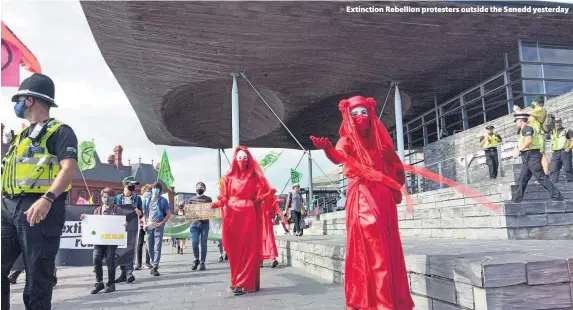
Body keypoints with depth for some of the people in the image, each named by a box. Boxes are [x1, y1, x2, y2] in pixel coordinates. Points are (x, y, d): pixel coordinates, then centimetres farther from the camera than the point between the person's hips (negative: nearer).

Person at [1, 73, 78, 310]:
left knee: (38, 275, -3)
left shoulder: (59, 131, -3)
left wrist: (47, 198, -30)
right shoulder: (21, 135, 24)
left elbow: (69, 168, -17)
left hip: (38, 208, -8)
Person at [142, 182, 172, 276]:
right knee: (150, 247, 9)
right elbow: (143, 213, 15)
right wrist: (144, 224, 2)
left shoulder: (163, 200, 2)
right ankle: (154, 264, 23)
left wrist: (162, 223, -10)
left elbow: (168, 214, 1)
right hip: (148, 226, 4)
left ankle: (155, 267, -11)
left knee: (157, 247, -9)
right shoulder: (147, 200, 11)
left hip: (158, 226, -4)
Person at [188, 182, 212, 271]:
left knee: (203, 244, 1)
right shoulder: (191, 199, 10)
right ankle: (196, 260, 16)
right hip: (195, 223, 1)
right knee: (194, 243, -7)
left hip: (205, 223, -1)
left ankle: (202, 262, 11)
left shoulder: (208, 199, 6)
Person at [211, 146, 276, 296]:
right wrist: (216, 204, -12)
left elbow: (257, 198, 1)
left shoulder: (254, 178, 7)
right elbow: (224, 198, 6)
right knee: (234, 250, 4)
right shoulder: (229, 178, 9)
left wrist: (268, 194, -16)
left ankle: (245, 283, -1)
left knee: (248, 249, -4)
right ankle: (237, 282, 13)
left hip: (248, 215, -1)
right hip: (232, 216, 1)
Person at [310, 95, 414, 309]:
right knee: (369, 248, -10)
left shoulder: (380, 139, 14)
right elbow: (339, 157, -21)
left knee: (389, 249, 7)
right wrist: (328, 149, -42)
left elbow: (396, 167, 20)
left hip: (383, 197, 5)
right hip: (362, 198, -4)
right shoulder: (348, 139, 2)